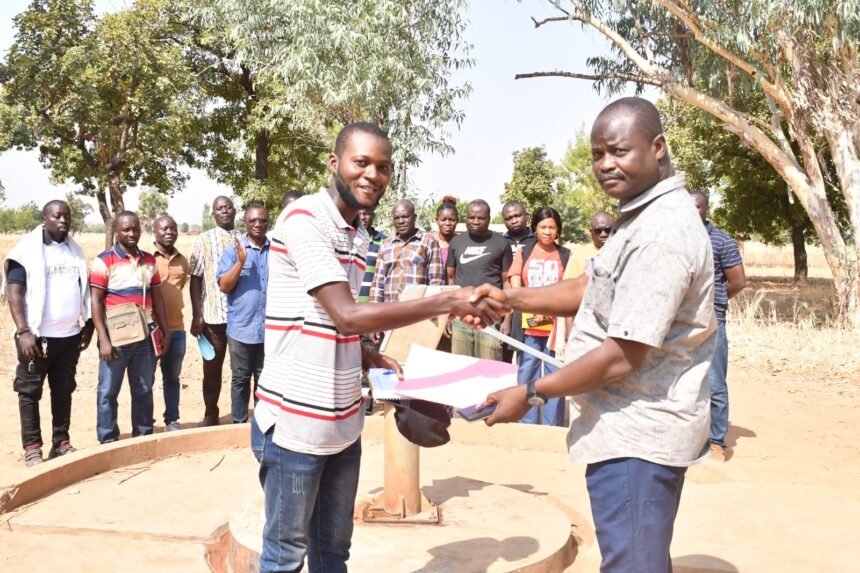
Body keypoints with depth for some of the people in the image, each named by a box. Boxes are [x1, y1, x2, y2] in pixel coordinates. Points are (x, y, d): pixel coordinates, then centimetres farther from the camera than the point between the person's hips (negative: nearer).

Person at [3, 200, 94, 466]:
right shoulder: (27, 250, -5)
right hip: (38, 335, -5)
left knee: (64, 390, 10)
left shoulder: (75, 250, 12)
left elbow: (84, 291, 17)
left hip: (70, 335, 5)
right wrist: (23, 331, -18)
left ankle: (61, 442, 18)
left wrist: (89, 325, 11)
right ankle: (32, 448, 10)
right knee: (30, 391, 3)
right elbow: (14, 293, -10)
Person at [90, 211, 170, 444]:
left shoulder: (150, 261, 10)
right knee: (108, 392, 3)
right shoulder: (104, 261, -5)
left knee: (144, 391, 12)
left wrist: (165, 333, 8)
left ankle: (144, 438, 22)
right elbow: (96, 301, -7)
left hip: (145, 336, 5)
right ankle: (108, 443, 12)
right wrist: (104, 340, -13)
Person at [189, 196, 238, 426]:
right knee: (212, 367, 9)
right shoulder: (203, 241, 5)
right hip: (214, 315, -1)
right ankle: (210, 414, 22)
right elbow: (195, 279, 2)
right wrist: (197, 315, -5)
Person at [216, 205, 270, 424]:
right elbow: (224, 286, -8)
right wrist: (240, 262, -20)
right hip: (242, 327, -2)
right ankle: (239, 424, 19)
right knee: (241, 379, 9)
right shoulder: (234, 250, -2)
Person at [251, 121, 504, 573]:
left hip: (343, 421, 8)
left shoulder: (358, 234, 11)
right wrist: (448, 302, -26)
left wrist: (375, 360, 2)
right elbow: (348, 315, -25)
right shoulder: (304, 220, -15)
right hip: (295, 420, -8)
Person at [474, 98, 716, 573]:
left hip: (635, 437, -11)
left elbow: (623, 356, -25)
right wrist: (509, 299, 7)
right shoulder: (645, 216, 11)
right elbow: (592, 289, 17)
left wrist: (531, 394, -16)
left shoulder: (660, 235, -24)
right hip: (635, 429, 11)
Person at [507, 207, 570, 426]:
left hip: (556, 326, -1)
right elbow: (515, 288, 3)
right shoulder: (523, 251, 8)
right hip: (528, 326, 1)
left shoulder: (566, 255, 6)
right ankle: (526, 427, 15)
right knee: (526, 377, 5)